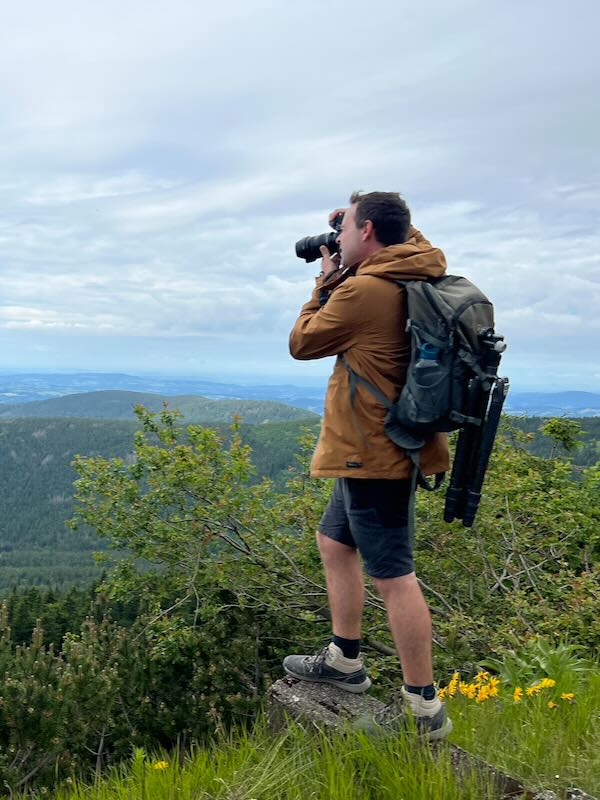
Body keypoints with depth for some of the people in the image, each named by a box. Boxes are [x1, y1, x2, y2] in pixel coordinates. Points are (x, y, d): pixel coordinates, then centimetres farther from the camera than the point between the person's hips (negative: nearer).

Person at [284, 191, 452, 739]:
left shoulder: (363, 290, -20)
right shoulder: (414, 278, 6)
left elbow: (302, 343, -6)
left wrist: (327, 280, 5)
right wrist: (340, 277, 16)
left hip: (373, 454, -10)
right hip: (380, 447, 10)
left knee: (393, 575, -3)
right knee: (334, 541, 22)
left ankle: (424, 708, 8)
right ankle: (344, 660, 33)